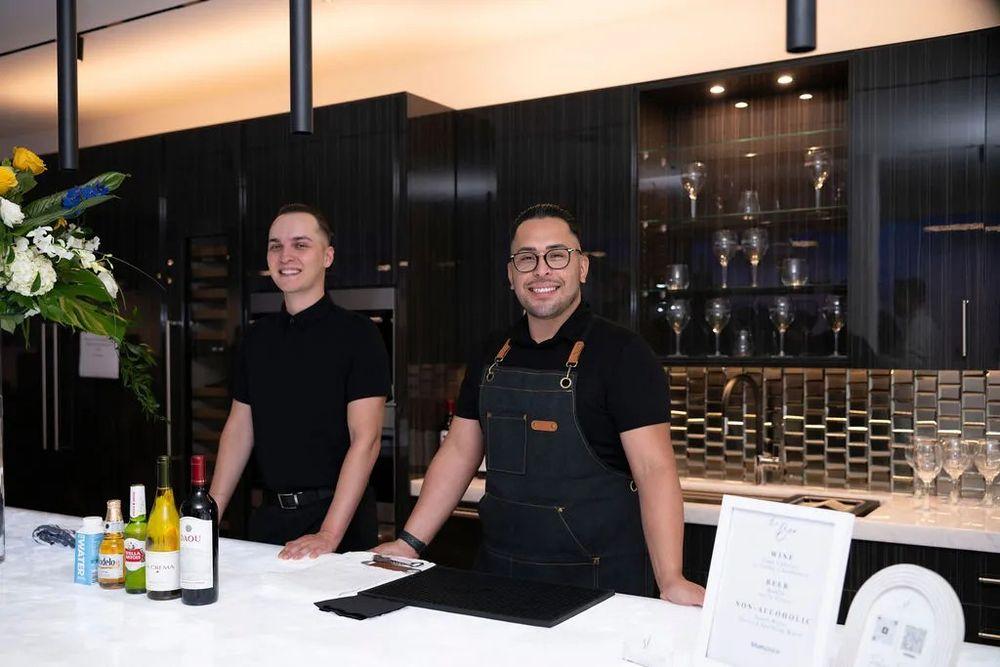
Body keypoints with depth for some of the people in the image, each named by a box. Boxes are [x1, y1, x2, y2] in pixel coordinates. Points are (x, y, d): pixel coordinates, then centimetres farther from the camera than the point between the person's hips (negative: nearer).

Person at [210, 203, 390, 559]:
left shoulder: (358, 334, -11)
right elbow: (239, 428, 10)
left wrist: (329, 534, -24)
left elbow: (365, 439, -17)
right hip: (270, 514, 5)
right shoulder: (258, 336, 8)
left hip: (339, 517, -5)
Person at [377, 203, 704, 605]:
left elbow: (654, 469, -18)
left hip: (599, 581, -5)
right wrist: (410, 543, 5)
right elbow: (459, 452, 11)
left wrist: (670, 581, -28)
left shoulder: (622, 353, -10)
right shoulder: (493, 356, 8)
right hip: (498, 572, 5)